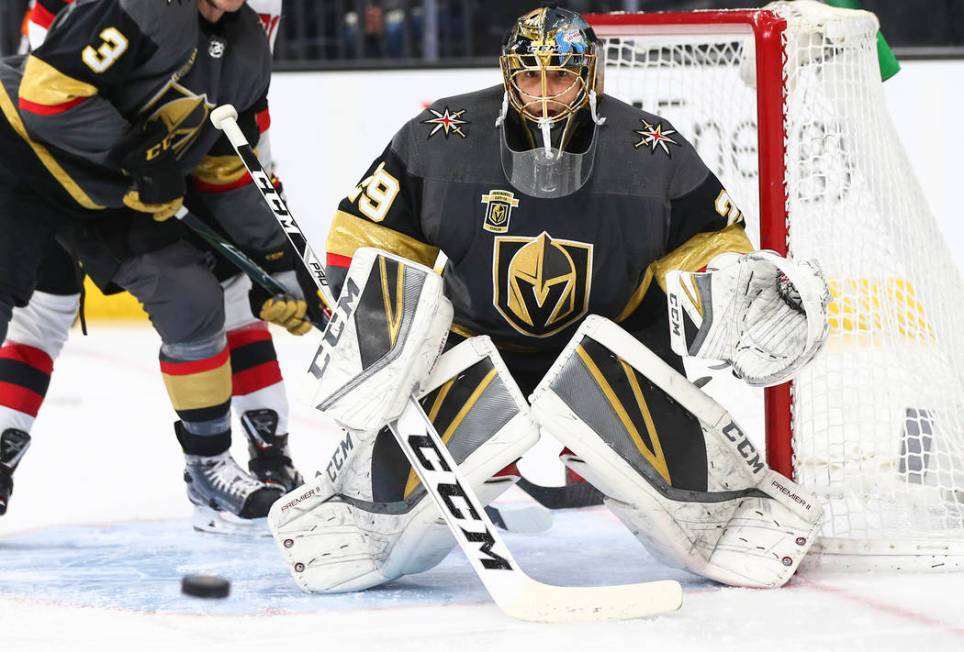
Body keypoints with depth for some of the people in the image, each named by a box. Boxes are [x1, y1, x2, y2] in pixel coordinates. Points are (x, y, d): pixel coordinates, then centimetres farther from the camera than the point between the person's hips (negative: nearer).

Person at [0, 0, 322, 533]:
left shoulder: (246, 51, 2)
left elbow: (226, 173, 10)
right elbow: (46, 88, -29)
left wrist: (276, 260, 5)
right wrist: (137, 154, -28)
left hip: (117, 194, 7)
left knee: (196, 301, 0)